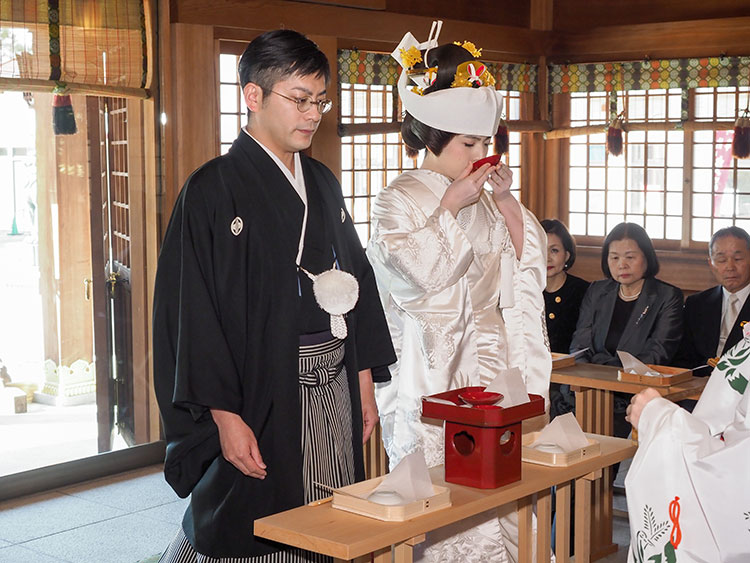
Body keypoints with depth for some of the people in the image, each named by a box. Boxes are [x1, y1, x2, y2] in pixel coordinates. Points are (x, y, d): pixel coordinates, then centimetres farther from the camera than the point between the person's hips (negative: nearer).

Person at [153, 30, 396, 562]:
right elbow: (193, 313, -13)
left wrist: (364, 378, 12)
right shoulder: (214, 190, -9)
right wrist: (226, 416, -17)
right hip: (259, 401, -6)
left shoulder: (322, 183, 12)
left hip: (333, 393, 6)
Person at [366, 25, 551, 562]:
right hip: (432, 367, -5)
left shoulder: (484, 196, 12)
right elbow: (420, 271, -16)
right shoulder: (399, 199, -3)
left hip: (490, 360, 5)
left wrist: (506, 199, 0)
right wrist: (451, 206, -12)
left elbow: (528, 256, 12)